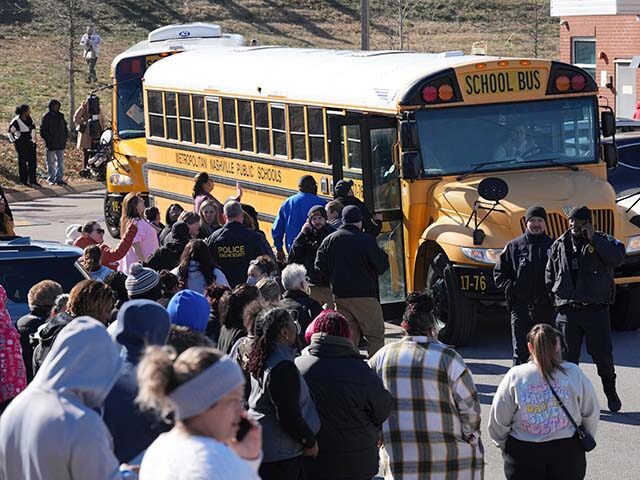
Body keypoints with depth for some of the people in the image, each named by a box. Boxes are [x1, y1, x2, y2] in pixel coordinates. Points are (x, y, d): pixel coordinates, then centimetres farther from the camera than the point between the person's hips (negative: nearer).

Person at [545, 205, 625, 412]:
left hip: (596, 310, -2)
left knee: (603, 354, 3)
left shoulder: (602, 241, 2)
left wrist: (593, 239, -17)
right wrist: (555, 296, 8)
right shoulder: (560, 245, 10)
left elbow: (617, 257, -19)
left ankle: (611, 393, 22)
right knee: (567, 356, 4)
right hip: (567, 310, 2)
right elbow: (550, 275, 19)